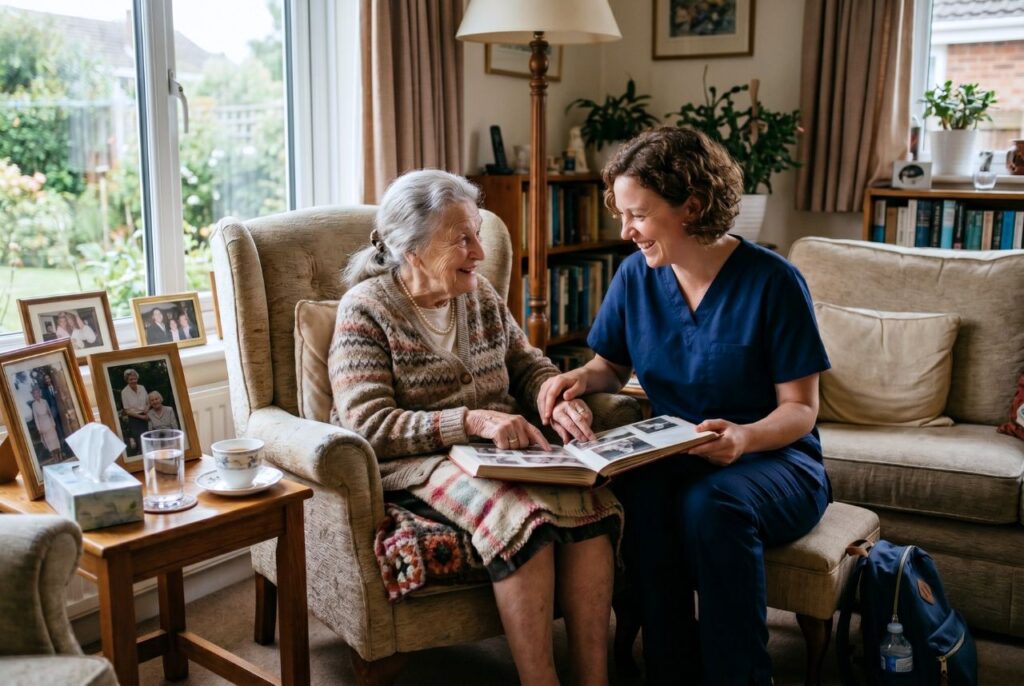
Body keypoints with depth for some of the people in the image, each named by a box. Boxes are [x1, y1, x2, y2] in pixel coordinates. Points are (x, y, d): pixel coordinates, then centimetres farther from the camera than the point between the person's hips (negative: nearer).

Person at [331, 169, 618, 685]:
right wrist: (472, 421, -26)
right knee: (521, 515, -34)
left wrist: (557, 399, -5)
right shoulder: (366, 310, -5)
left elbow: (527, 364, 20)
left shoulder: (481, 295, 13)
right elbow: (368, 426, -15)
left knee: (591, 502, -25)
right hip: (417, 462, -5)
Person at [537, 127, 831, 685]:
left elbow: (800, 408, -9)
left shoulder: (772, 281, -11)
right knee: (640, 493, -32)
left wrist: (746, 437, -30)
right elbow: (613, 367, 16)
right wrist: (582, 378, -8)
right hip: (675, 459, 3)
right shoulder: (636, 275, 2)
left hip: (775, 460, -3)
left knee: (711, 502, -37)